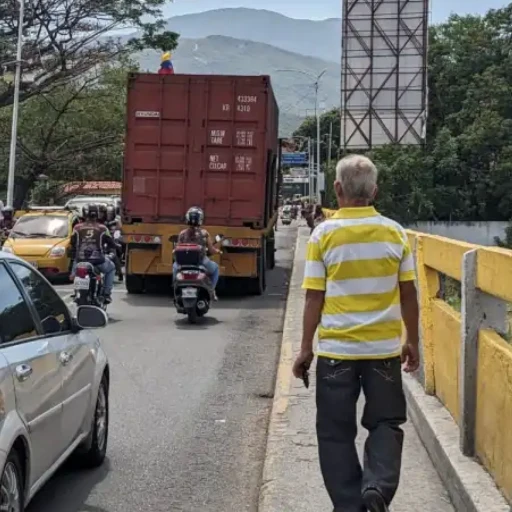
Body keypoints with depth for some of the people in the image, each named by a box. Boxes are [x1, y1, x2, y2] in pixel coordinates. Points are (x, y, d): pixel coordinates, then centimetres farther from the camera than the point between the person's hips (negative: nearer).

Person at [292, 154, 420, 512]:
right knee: (386, 423, 17)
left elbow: (315, 298, -7)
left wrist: (306, 348, 2)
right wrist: (412, 342, 14)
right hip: (384, 348, 2)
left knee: (336, 431, 11)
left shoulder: (324, 233, -7)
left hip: (336, 350, -1)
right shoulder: (395, 232, -1)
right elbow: (408, 294, 2)